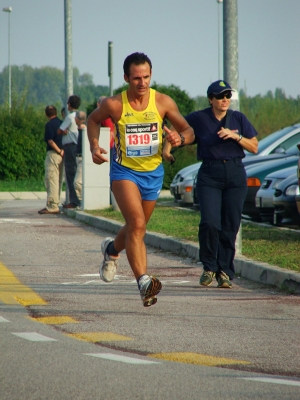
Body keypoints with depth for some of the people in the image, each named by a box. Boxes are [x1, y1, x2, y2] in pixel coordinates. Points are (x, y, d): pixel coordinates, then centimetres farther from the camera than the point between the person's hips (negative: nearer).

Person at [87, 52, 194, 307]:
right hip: (124, 171, -3)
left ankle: (112, 249, 54)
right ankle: (144, 282, -31)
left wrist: (180, 137, -23)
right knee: (137, 225, -24)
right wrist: (94, 146, -8)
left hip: (153, 173, 3)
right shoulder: (114, 105, -13)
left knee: (136, 227, 20)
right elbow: (93, 120, 8)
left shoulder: (163, 102, -9)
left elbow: (189, 131, 0)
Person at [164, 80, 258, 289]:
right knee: (210, 223, -15)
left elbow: (254, 147, 5)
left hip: (236, 175, 2)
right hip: (210, 175, -2)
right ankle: (209, 267, 3)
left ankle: (225, 271, 8)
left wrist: (235, 136, -9)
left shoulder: (238, 118, 7)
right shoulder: (199, 118, 1)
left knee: (230, 226, -1)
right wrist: (167, 147, -1)